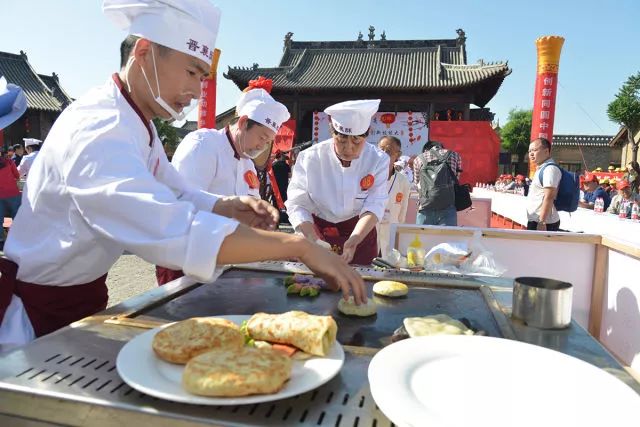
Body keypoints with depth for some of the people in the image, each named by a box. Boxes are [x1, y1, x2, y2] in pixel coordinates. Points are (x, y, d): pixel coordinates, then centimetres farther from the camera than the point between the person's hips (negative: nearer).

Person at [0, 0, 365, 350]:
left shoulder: (138, 124, 1)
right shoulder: (95, 128, -30)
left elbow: (178, 197, 6)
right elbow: (170, 228, -44)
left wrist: (228, 207, -15)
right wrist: (299, 246, -41)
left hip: (86, 294, 8)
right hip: (37, 312, -8)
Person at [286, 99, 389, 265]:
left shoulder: (378, 160, -15)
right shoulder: (309, 158, -19)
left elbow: (374, 207, -20)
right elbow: (297, 204, -19)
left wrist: (352, 242, -35)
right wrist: (314, 240, -34)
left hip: (360, 232, 1)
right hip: (316, 230, 0)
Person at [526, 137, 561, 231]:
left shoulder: (550, 169, -13)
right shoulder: (541, 169, 18)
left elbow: (549, 198, -21)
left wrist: (542, 222, -25)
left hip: (544, 223, -10)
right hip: (534, 221, 10)